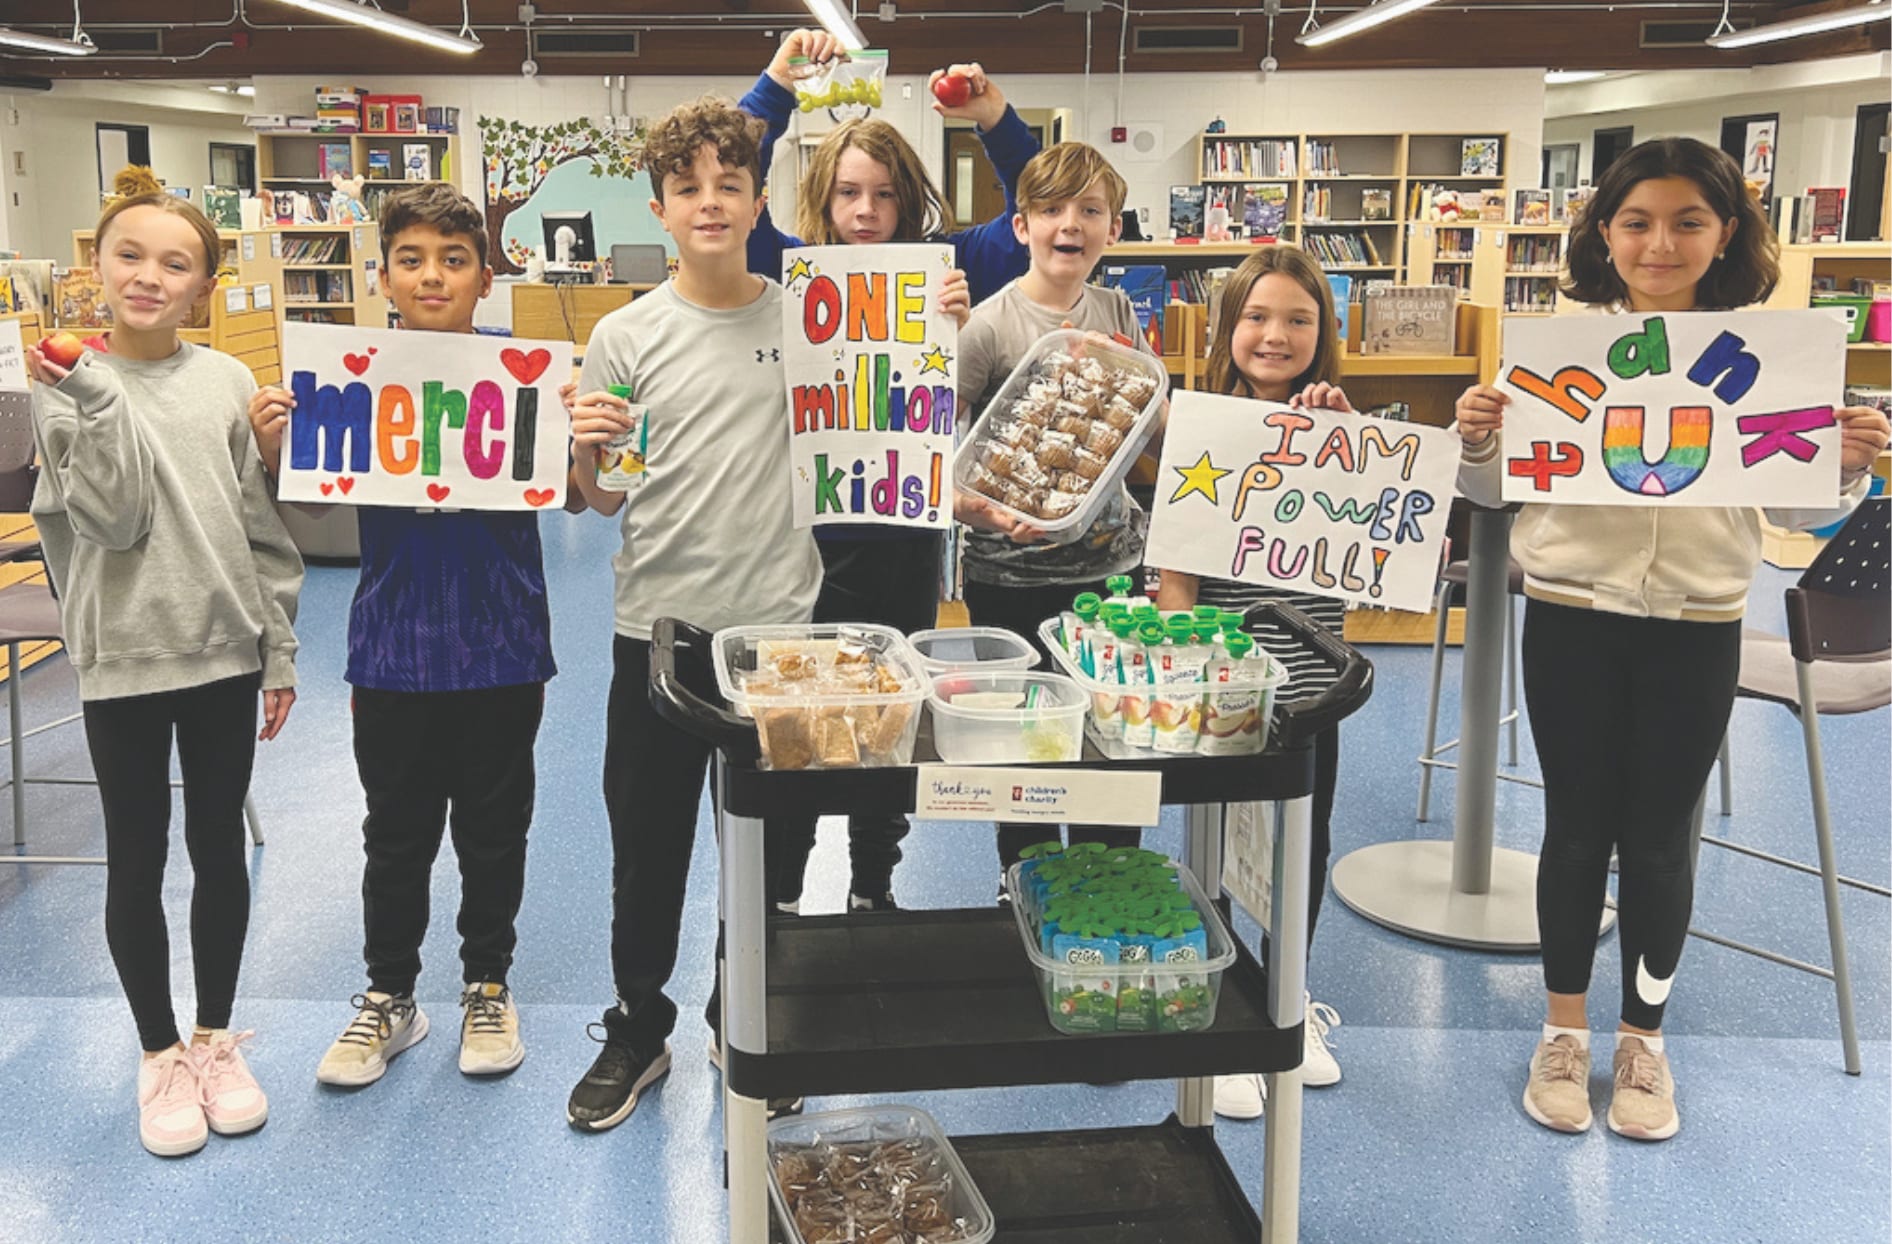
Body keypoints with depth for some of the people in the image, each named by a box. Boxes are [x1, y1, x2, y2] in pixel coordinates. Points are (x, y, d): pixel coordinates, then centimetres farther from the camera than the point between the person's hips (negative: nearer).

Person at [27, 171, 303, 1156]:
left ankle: (216, 1038, 29)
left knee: (218, 848, 12)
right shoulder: (71, 388, -5)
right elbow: (114, 521, -15)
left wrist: (280, 651, 5)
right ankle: (160, 1055, 26)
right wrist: (94, 399, -23)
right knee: (136, 862, 9)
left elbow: (264, 528, 5)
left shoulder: (227, 382, 1)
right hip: (124, 661, -2)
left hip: (224, 653, 2)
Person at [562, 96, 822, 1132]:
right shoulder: (627, 337, 1)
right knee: (647, 841, 12)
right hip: (657, 625, 0)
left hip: (777, 621, 0)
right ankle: (638, 1029, 32)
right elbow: (604, 501, 7)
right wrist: (584, 455, -15)